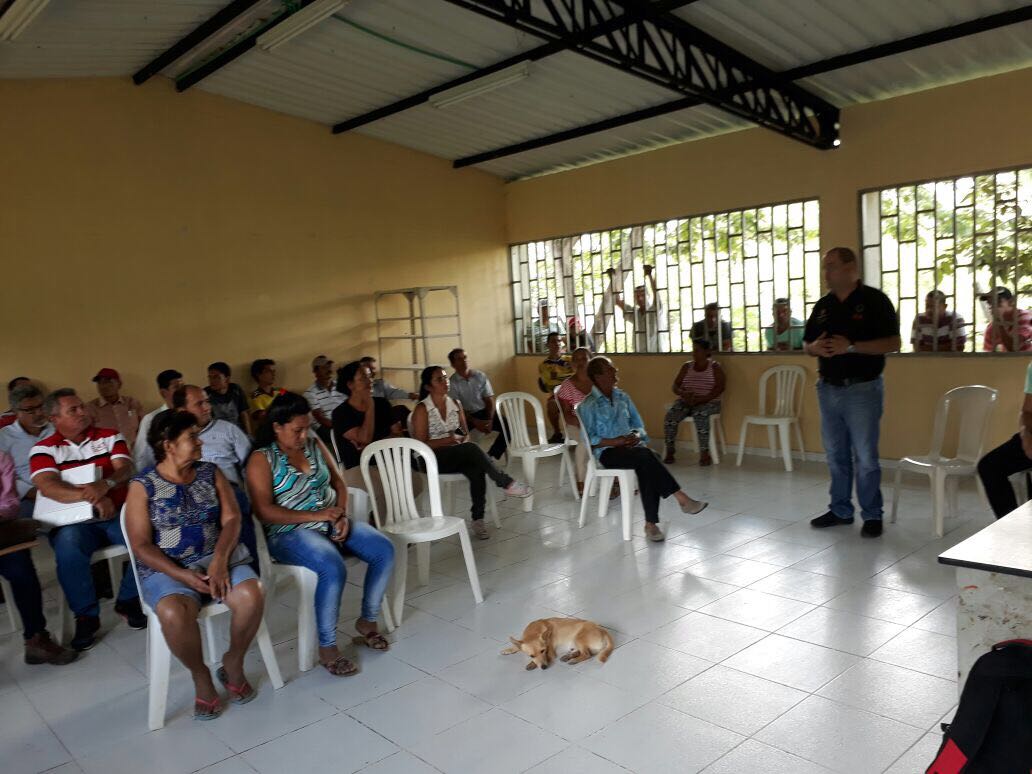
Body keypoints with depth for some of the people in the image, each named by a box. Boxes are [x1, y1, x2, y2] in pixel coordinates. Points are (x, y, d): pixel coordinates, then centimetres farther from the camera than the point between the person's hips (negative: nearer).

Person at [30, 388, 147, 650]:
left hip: (116, 514, 2)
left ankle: (128, 600, -3)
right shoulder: (44, 449, 3)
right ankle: (87, 616, -14)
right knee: (68, 548, -34)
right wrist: (93, 498, -28)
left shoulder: (110, 437, 10)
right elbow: (48, 486, -14)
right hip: (73, 520, -1)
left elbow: (125, 469, -5)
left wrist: (106, 484, -29)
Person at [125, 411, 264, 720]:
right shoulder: (142, 486, -2)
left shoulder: (211, 472, 8)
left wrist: (220, 560, -18)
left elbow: (231, 519, 1)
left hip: (216, 558, 3)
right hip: (166, 568, -2)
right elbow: (141, 546, -6)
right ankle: (200, 675, -5)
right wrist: (182, 575, -19)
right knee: (173, 613, -35)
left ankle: (233, 663, 1)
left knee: (252, 595, -27)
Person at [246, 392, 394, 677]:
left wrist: (342, 515, -6)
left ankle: (367, 621, 4)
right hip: (290, 532, -6)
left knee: (384, 549, -15)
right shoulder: (262, 459, -6)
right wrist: (316, 515, -19)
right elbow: (265, 511, -15)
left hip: (332, 522, 6)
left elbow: (338, 483, 14)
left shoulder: (315, 445, 11)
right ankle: (327, 647, -16)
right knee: (333, 568, -34)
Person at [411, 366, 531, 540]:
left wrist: (461, 438, -7)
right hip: (432, 459, -5)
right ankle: (505, 483, -28)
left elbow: (465, 432, 17)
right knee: (471, 448, -33)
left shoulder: (455, 404, 12)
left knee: (477, 470, -31)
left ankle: (477, 517, -28)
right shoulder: (422, 409, -4)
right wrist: (447, 440, -19)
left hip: (458, 457, 5)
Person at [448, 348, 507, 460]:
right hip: (467, 416, -3)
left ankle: (491, 455, -4)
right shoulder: (452, 383, -7)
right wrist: (475, 422, -22)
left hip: (485, 412, 3)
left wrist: (490, 420, -14)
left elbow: (489, 400, 2)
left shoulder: (481, 376, 3)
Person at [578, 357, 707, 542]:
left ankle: (651, 524, -29)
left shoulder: (623, 397, 15)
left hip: (631, 447, 5)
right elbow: (588, 440, -8)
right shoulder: (588, 406, -3)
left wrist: (637, 436, -4)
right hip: (607, 452, -5)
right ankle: (682, 499, -31)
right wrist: (617, 441, -17)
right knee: (647, 456, -33)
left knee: (646, 467, -31)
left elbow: (638, 424, 20)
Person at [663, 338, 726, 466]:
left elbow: (719, 388, -10)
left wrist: (700, 399, -22)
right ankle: (669, 451, -21)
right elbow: (675, 386, 10)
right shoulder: (687, 366, 14)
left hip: (708, 402, -4)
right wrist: (683, 393, -15)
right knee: (671, 415, -26)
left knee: (700, 415, -38)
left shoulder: (715, 367, 3)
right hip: (686, 401, 4)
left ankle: (705, 453, -30)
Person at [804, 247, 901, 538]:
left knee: (865, 457, -1)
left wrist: (851, 346, -21)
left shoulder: (874, 300, -6)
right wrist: (816, 348, -8)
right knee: (836, 456, 12)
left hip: (862, 389, -6)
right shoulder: (823, 305, 11)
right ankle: (840, 510, 24)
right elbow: (807, 345, 15)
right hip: (828, 389, 6)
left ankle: (872, 515, 12)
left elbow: (893, 343, -11)